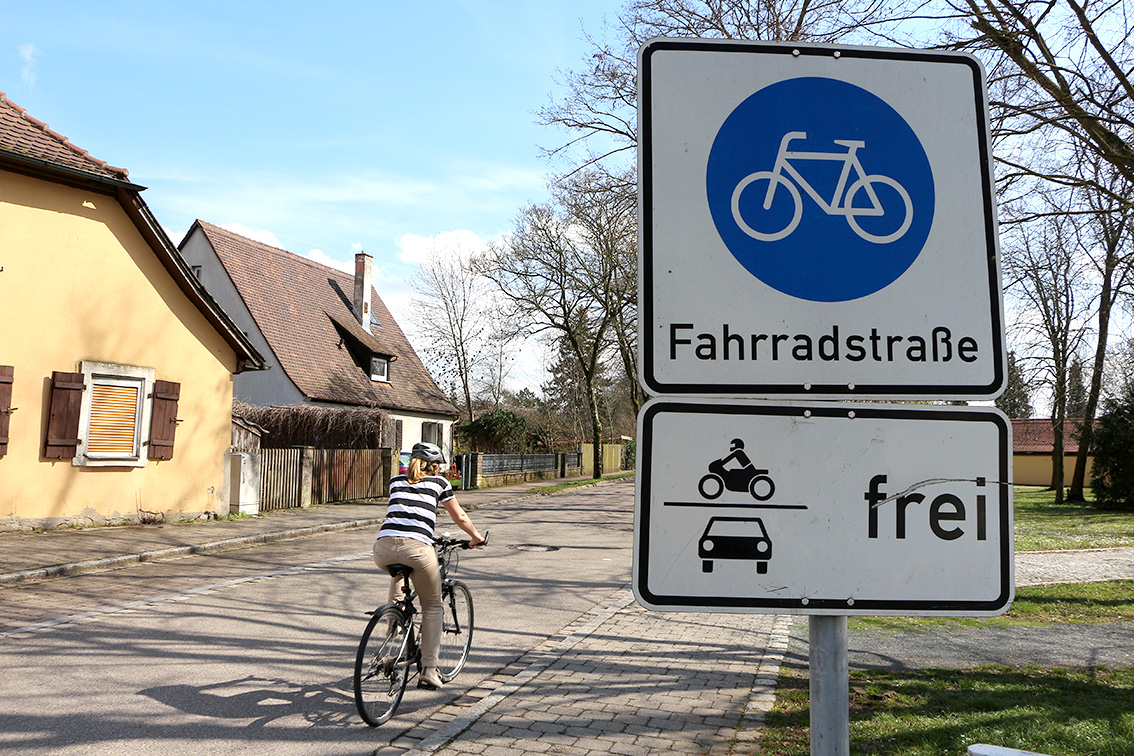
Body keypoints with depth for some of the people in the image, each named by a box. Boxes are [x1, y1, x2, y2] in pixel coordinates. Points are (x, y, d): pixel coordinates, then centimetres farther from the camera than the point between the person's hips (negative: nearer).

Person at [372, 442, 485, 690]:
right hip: (416, 548, -3)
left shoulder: (396, 481, 26)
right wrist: (476, 537, 40)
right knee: (432, 607, 17)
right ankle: (429, 670, 9)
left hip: (383, 548, 4)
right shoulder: (438, 483, 18)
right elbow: (459, 517, 23)